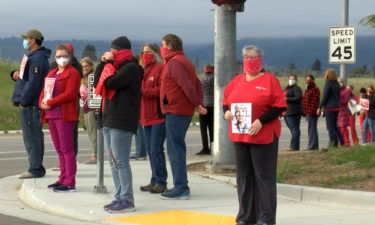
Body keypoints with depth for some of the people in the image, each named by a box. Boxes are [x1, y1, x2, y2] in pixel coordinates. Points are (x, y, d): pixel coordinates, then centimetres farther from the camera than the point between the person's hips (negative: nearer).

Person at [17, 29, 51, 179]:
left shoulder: (37, 59, -16)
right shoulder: (32, 57, 18)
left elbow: (33, 83, -21)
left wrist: (23, 102, -18)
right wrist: (17, 73, 10)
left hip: (31, 105, -11)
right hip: (28, 104, 11)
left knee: (32, 137, -7)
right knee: (32, 137, 14)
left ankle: (36, 169, -4)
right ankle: (36, 168, 20)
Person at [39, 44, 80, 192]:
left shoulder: (72, 73, -6)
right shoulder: (52, 73, 21)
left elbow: (70, 94, -17)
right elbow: (44, 91, 19)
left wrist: (50, 103, -17)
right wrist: (42, 103, -3)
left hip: (64, 115, -8)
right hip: (51, 115, 8)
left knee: (67, 149, -8)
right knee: (59, 149, 12)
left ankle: (70, 183, -7)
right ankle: (63, 179, 18)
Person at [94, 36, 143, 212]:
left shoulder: (131, 68, -8)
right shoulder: (116, 67, 20)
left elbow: (111, 83, -18)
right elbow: (97, 83, 18)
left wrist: (109, 63, -4)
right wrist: (103, 63, 10)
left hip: (122, 122, -10)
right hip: (109, 121, 10)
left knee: (120, 161, -11)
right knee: (114, 162, 11)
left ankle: (127, 200, -10)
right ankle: (120, 197, 16)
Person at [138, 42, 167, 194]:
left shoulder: (161, 68, -7)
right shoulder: (142, 70, 20)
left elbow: (162, 90, -18)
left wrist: (143, 92, -19)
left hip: (158, 116, -9)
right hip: (147, 117, 9)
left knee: (156, 150, -10)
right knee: (150, 150, 11)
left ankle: (161, 182, -4)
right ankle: (154, 181, 18)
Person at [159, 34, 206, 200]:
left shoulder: (174, 63, -14)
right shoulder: (184, 61, 19)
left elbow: (187, 86, -21)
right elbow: (198, 84, 15)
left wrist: (196, 104, -9)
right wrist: (199, 104, 5)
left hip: (175, 112, -10)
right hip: (185, 111, 10)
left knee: (175, 149, -7)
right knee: (177, 148, 15)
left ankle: (180, 188, -7)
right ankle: (181, 186, 20)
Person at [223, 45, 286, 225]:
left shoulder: (270, 80, -3)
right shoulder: (237, 81, 13)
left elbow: (279, 106, -8)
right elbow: (226, 101, 19)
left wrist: (261, 121, -18)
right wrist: (226, 112, -3)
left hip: (264, 136, -5)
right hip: (240, 136, 6)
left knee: (264, 176, -2)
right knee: (244, 176, 10)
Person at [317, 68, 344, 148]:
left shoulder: (328, 83, -12)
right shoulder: (337, 84, 10)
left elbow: (325, 97, -14)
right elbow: (338, 96, 14)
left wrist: (320, 108, -10)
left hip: (330, 108, -8)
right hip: (337, 107, 8)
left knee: (330, 127, -2)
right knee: (334, 126, 17)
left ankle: (333, 143, -3)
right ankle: (341, 142, 13)